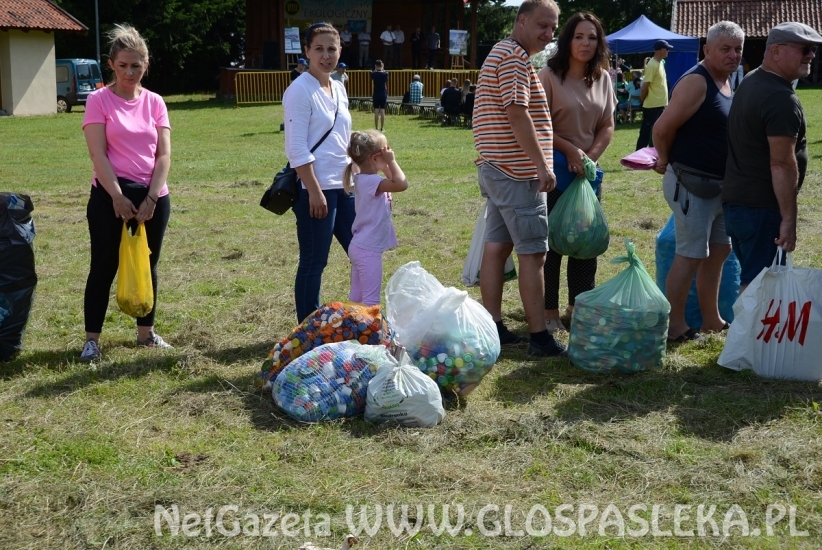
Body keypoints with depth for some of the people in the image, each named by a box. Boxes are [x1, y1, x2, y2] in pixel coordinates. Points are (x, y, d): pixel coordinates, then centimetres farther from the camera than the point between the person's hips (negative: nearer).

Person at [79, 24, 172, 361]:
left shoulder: (155, 102, 5)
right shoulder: (99, 100, -5)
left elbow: (164, 154, 0)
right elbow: (98, 155, -11)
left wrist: (151, 197, -11)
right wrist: (118, 197, -18)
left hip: (153, 197, 4)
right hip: (111, 196, -4)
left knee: (148, 266, 13)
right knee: (104, 268, 1)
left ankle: (146, 332, 25)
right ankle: (92, 340, 8)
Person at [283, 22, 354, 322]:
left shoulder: (339, 89, 12)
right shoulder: (300, 90, -12)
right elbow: (297, 148, -17)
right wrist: (314, 191, -20)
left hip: (344, 186, 8)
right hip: (315, 188, -8)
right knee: (314, 263, 0)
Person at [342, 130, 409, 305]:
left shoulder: (364, 179, 8)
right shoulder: (370, 181, -21)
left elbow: (394, 183, 22)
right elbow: (401, 184, -33)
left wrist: (387, 167, 7)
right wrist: (391, 162, -20)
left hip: (360, 247, 10)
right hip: (368, 250, -10)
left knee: (357, 296, 16)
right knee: (371, 300, -5)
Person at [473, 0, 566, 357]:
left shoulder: (501, 53, 20)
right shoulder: (515, 57, -13)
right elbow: (517, 114, -22)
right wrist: (543, 166, -21)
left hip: (498, 168, 10)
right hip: (518, 172, -10)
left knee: (497, 246, 10)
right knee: (533, 253, -6)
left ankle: (493, 327, 15)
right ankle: (539, 338, -3)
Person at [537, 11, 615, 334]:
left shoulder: (602, 78, 5)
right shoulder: (550, 76, -10)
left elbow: (607, 126, 6)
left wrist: (590, 156, -8)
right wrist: (570, 150, -16)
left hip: (589, 170, 5)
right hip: (555, 169, -5)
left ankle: (579, 307, 22)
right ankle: (549, 311, 10)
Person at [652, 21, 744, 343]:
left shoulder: (726, 81, 11)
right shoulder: (696, 82, -17)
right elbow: (663, 128, -20)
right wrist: (666, 162, -4)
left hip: (721, 184, 9)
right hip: (691, 184, -9)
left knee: (718, 250, 16)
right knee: (690, 255, -4)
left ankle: (711, 320, 28)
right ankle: (675, 327, 6)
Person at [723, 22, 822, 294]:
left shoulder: (750, 82, 13)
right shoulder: (781, 98, -19)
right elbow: (782, 164, -23)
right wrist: (788, 219, -22)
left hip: (735, 199, 10)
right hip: (763, 206, -10)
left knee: (751, 278, 18)